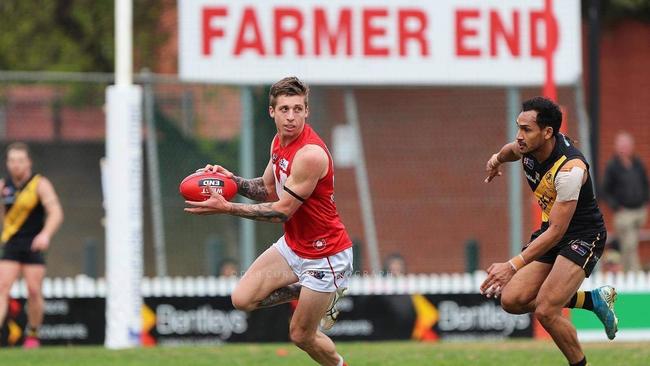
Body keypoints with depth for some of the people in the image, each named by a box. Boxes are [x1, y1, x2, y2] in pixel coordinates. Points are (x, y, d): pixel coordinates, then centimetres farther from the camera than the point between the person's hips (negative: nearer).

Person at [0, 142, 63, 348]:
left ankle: (33, 335, 13)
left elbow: (56, 212, -20)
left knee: (34, 291, -5)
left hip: (34, 245, -3)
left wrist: (46, 234, -35)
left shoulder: (40, 184, -8)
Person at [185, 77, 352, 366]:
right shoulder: (279, 142, 1)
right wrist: (233, 181, -6)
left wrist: (226, 208, -23)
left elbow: (282, 211, -24)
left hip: (325, 254, -8)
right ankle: (308, 291, 18)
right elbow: (268, 189, 13)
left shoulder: (311, 154, -28)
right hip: (292, 245, 8)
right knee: (242, 299, -3)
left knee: (301, 335, 1)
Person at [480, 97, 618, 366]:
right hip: (551, 230, 8)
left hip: (583, 236, -8)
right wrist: (498, 158, 11)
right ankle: (593, 300, 12)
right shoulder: (529, 147, -8)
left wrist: (513, 266, -35)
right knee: (512, 300, -4)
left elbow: (557, 231, -32)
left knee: (545, 311, -23)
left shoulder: (570, 168, -31)